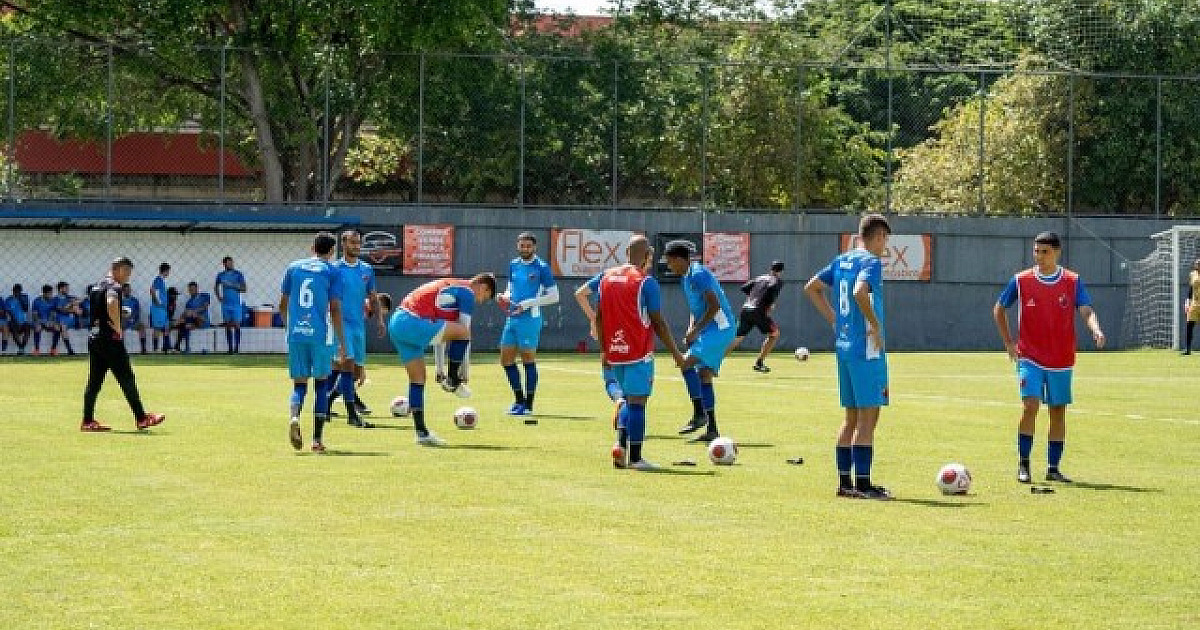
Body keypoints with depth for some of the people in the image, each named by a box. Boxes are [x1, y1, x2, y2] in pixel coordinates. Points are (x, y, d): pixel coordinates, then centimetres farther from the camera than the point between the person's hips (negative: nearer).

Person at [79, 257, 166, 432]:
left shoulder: (96, 286, 18)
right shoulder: (113, 286, -12)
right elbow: (111, 304, -32)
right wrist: (118, 327, -21)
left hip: (94, 338, 9)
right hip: (110, 339, -9)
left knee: (94, 381, 8)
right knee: (127, 380, -4)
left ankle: (88, 421, 6)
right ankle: (141, 418, -2)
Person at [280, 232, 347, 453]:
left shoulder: (294, 267, 12)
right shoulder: (332, 271, 2)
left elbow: (283, 304, 14)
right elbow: (335, 309, -4)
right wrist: (342, 343, -1)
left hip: (296, 333, 2)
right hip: (321, 335, -2)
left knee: (299, 384, 9)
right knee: (321, 384, 10)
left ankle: (294, 416, -23)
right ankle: (317, 439, 6)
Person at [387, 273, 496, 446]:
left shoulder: (451, 287, 28)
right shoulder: (467, 292, 0)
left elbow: (440, 333, 32)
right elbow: (464, 334, -1)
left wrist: (440, 370, 33)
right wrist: (465, 374, 6)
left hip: (395, 323, 10)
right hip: (413, 323, -10)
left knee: (417, 379, 14)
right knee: (462, 332, -12)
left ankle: (421, 432, 13)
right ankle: (453, 382, 2)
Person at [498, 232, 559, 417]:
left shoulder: (541, 267, -7)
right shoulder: (513, 265, 12)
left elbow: (553, 296, -7)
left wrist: (529, 303, -15)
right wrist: (505, 297, 1)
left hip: (530, 318, -7)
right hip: (512, 318, 7)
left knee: (528, 359, -3)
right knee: (506, 359, 8)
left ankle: (528, 405, 5)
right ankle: (519, 400, 21)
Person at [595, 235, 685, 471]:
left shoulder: (607, 277, 10)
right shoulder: (646, 281, -8)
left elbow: (599, 317, 12)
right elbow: (658, 322, -8)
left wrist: (604, 349, 20)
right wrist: (675, 353, 1)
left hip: (614, 352, 6)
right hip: (639, 353, -6)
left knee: (629, 399, 19)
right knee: (637, 401, -2)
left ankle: (620, 444, 2)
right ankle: (635, 458, -1)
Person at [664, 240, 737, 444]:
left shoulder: (698, 274, -15)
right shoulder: (686, 277, 16)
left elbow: (714, 306, -21)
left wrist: (695, 331, -16)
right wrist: (691, 330, 10)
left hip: (720, 329, -10)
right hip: (709, 331, 10)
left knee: (686, 363, -18)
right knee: (704, 377, 7)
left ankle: (699, 415, -15)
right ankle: (711, 429, 9)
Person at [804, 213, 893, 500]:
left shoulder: (842, 260, 13)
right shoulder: (871, 262, -12)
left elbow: (812, 287, 19)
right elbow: (860, 293, -29)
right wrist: (875, 325, -17)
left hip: (843, 347, 8)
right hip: (866, 350, -8)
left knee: (851, 417, 14)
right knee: (868, 417, -4)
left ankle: (844, 482, 15)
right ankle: (863, 484, -4)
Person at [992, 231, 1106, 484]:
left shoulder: (1073, 282, 1)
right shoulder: (1021, 280, 1)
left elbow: (1086, 311, -9)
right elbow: (999, 309, 12)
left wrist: (1096, 330, -31)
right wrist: (1009, 344, 6)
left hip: (1062, 360, 2)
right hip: (1030, 358, -2)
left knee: (1058, 412, 6)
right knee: (1030, 406, -15)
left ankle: (1053, 468, 16)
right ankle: (1023, 465, -5)